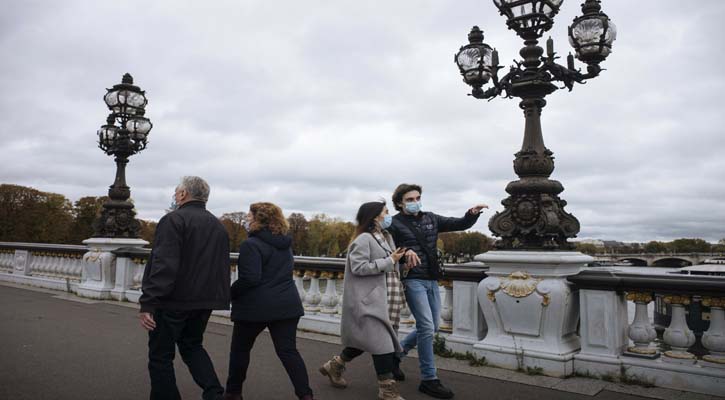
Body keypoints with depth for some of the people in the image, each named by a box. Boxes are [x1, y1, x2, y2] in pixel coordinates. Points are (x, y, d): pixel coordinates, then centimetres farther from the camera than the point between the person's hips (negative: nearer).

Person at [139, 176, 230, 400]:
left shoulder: (174, 220, -13)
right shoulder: (218, 225, 12)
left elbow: (163, 266, -23)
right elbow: (223, 267, 14)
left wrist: (147, 303, -23)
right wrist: (217, 298, 19)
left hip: (173, 301, -7)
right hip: (204, 301, 7)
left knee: (161, 355, 9)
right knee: (192, 346, 22)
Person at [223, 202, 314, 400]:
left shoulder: (251, 245, -14)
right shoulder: (285, 244, 11)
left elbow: (250, 279, -21)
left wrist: (230, 293, -7)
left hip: (256, 306, -6)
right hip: (287, 304, 6)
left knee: (240, 349, 15)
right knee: (288, 351, 6)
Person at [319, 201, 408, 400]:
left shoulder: (386, 236, 14)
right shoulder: (364, 239, -14)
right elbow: (358, 267, -22)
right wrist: (389, 261, -20)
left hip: (383, 299, 10)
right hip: (368, 300, -9)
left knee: (366, 339, 15)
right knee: (382, 343, -6)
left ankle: (334, 365, 32)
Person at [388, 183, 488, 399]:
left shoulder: (430, 219, 10)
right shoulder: (395, 224, -5)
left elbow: (460, 224, 10)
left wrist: (472, 214, -10)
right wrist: (404, 251, -25)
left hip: (432, 281, 7)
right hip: (413, 281, -7)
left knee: (430, 327, 15)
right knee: (427, 327, -9)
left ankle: (397, 352, 35)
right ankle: (429, 379, 4)